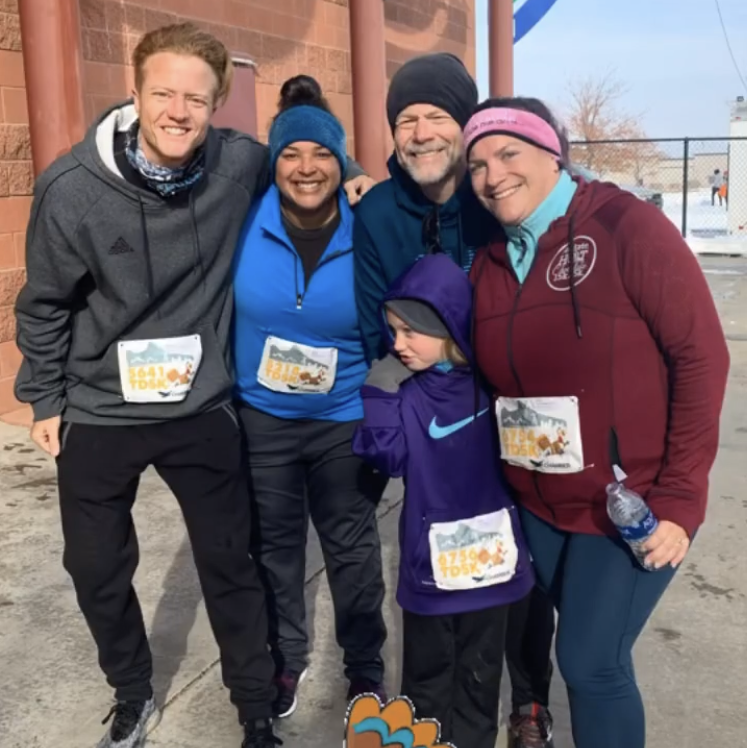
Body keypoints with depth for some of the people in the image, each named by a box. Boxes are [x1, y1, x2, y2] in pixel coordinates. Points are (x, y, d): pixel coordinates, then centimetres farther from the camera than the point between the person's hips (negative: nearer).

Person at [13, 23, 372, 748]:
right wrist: (45, 400, 4)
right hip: (98, 414, 0)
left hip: (201, 410, 0)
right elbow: (44, 306, -2)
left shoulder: (242, 164, -13)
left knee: (229, 566, 11)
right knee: (97, 570, 15)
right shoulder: (72, 188, -16)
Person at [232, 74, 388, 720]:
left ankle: (365, 670, 36)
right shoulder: (243, 225, -11)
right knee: (275, 545, 17)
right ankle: (287, 660, 40)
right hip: (259, 418, 1)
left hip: (345, 419, -1)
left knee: (352, 548, 14)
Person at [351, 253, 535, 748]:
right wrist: (381, 392, -20)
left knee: (479, 672, 17)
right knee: (427, 671, 16)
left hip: (490, 550, 0)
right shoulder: (404, 391, -6)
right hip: (430, 557, 0)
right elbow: (387, 458, -16)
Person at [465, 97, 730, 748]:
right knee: (587, 650, 17)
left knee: (592, 662, -1)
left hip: (633, 505, -5)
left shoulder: (627, 226, -14)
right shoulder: (488, 260, 4)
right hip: (537, 506, 5)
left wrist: (679, 497, -18)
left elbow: (701, 356, -16)